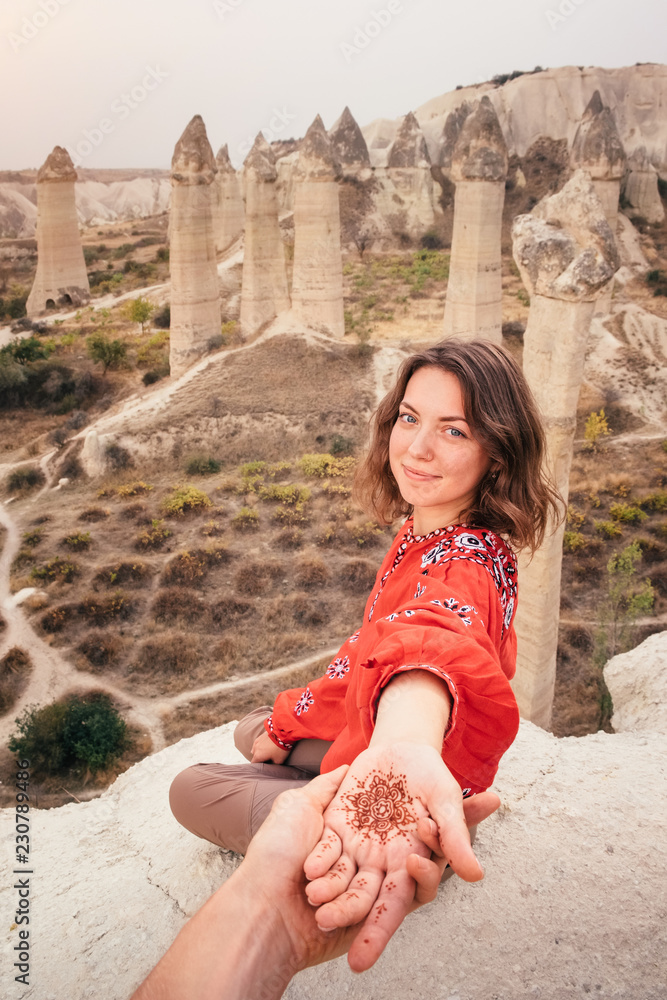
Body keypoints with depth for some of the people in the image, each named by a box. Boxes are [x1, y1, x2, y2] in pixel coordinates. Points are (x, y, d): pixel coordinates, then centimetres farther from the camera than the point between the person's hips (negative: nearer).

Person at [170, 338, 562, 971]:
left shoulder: (467, 565, -34)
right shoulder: (421, 534, -4)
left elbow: (435, 635, -61)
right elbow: (371, 651, 9)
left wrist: (405, 743, -82)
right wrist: (287, 720, 14)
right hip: (379, 730, 9)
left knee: (191, 792, 3)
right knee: (251, 733, 28)